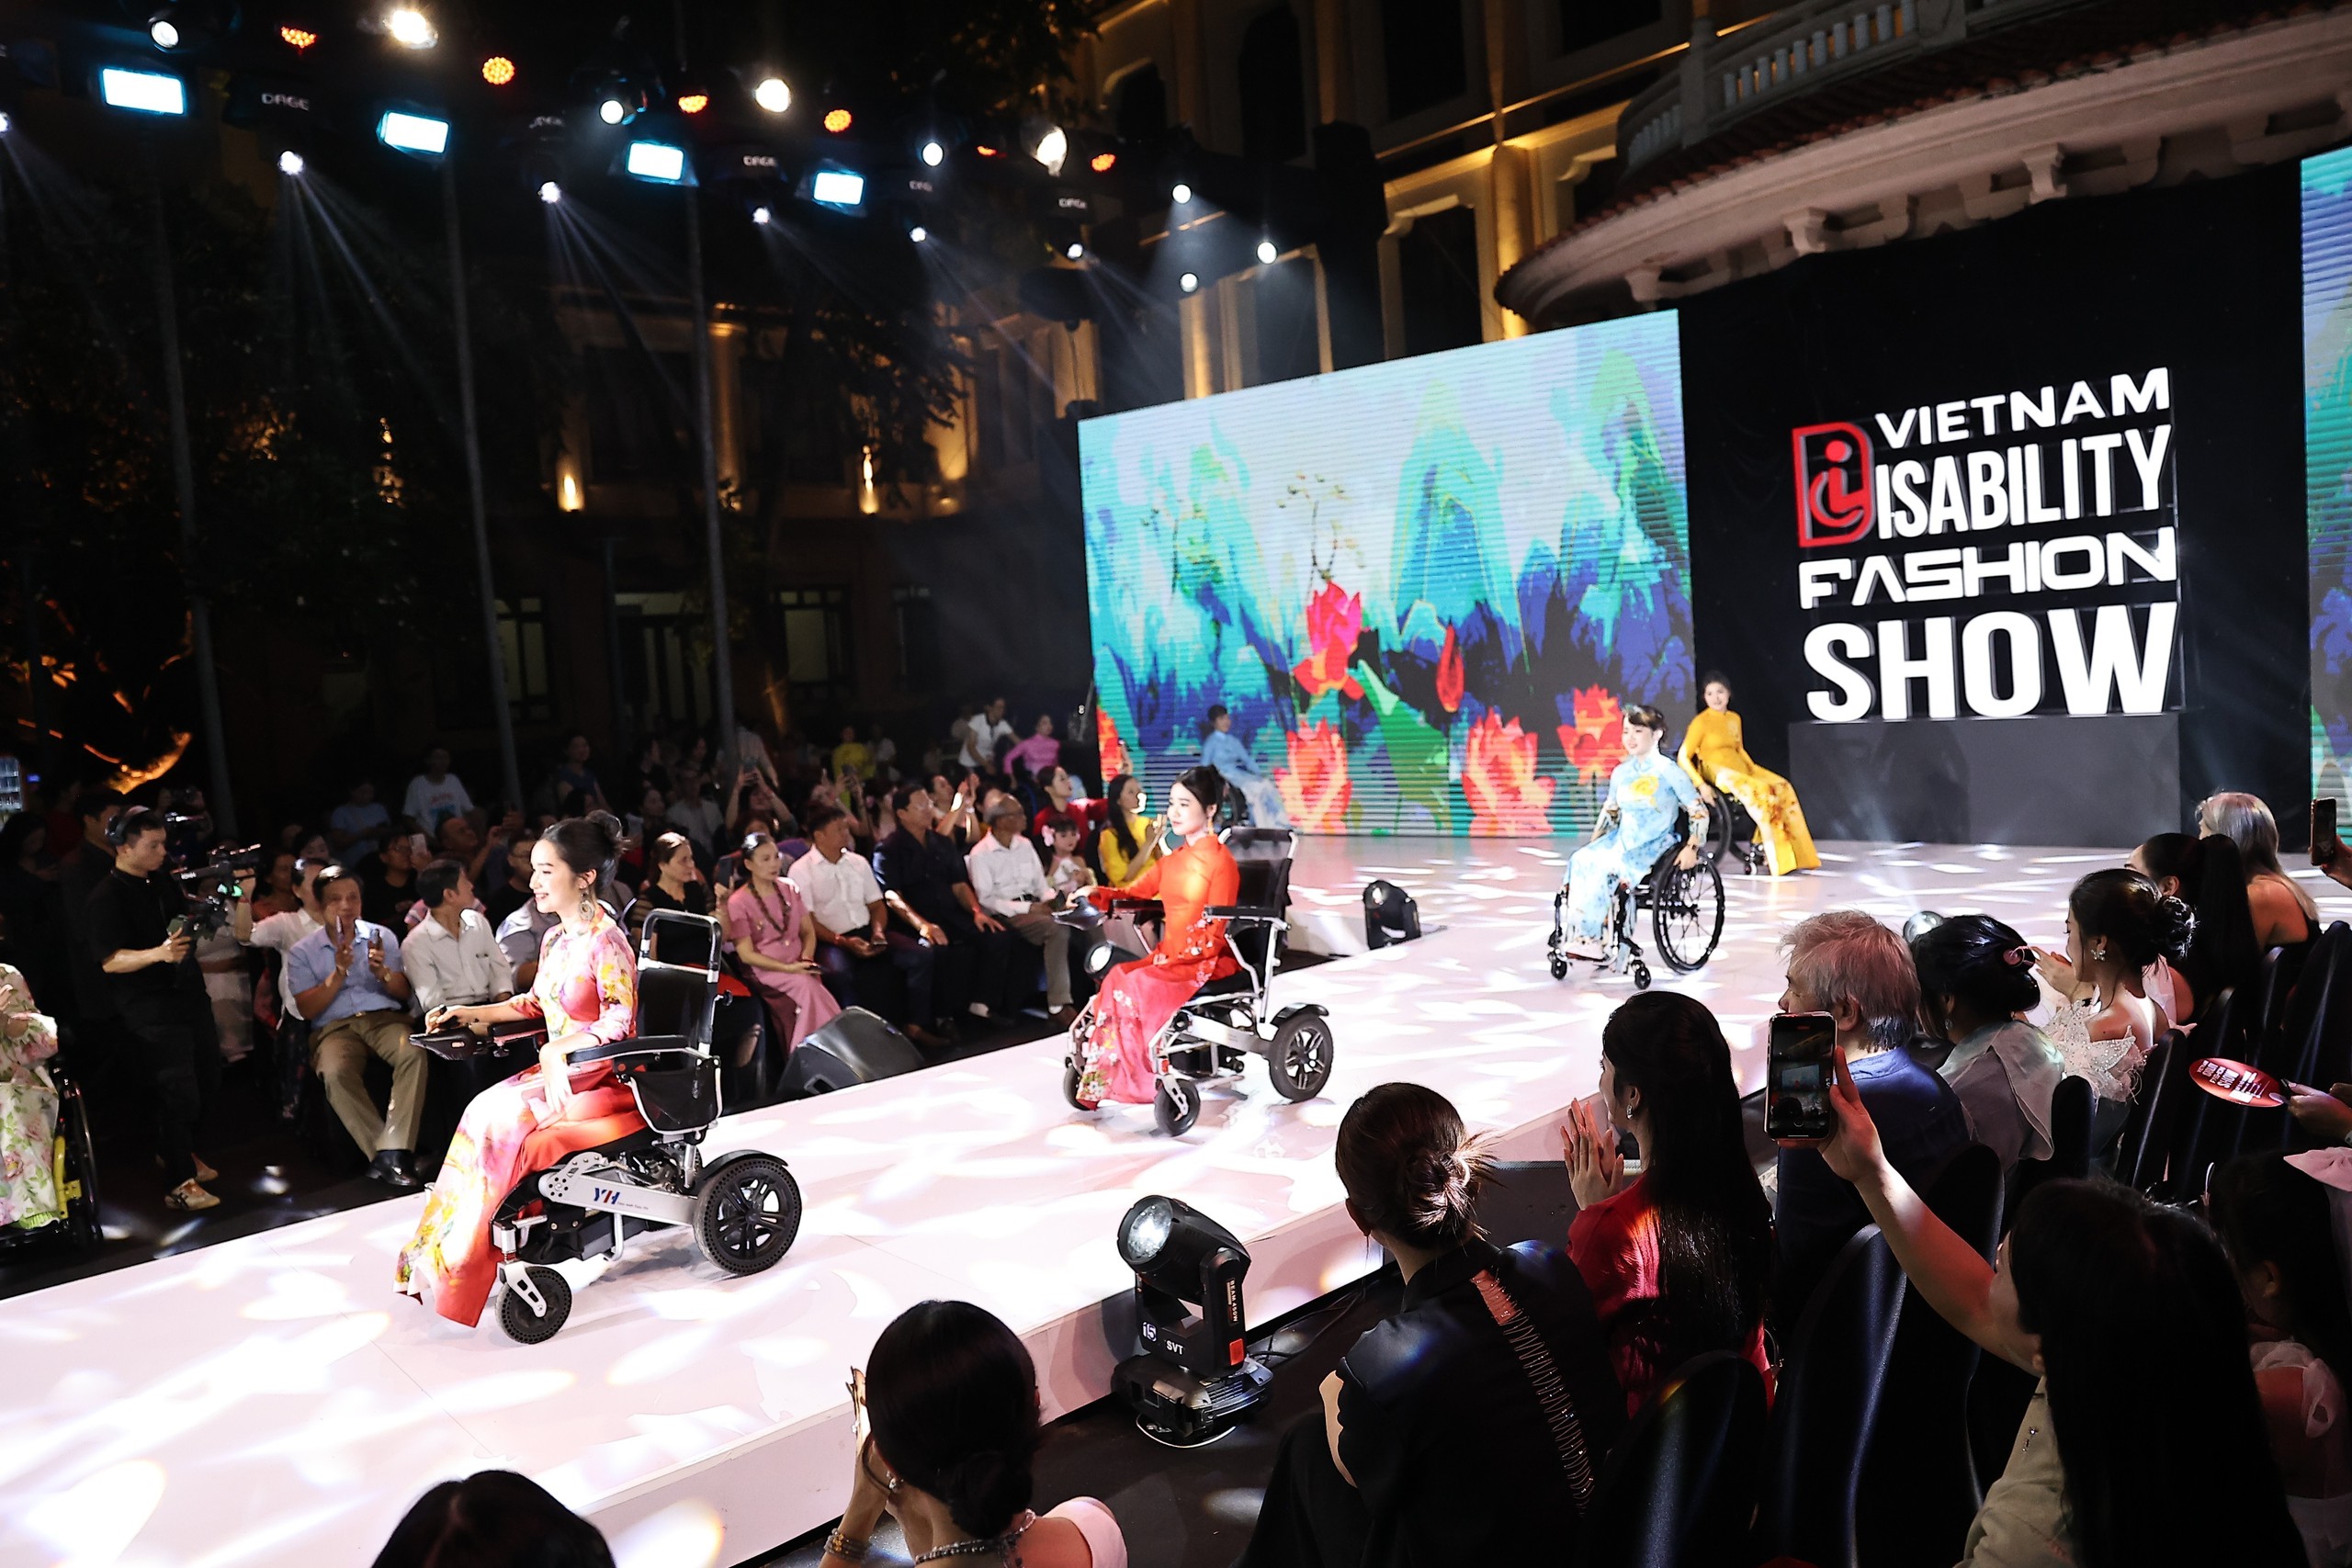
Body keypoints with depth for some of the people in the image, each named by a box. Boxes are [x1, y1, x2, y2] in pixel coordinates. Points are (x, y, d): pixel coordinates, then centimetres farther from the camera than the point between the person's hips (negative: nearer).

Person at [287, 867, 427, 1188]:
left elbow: (403, 994, 9)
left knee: (414, 1053, -34)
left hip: (385, 1017, 1)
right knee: (335, 1073, -36)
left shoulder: (382, 936, 15)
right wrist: (339, 973, -11)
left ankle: (393, 1150, -39)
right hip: (334, 1027, -1)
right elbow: (307, 1009, 1)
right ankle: (382, 1154, -35)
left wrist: (383, 973, -12)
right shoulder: (302, 952, 11)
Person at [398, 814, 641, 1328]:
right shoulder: (555, 938, 9)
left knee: (497, 1122, -20)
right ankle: (445, 1255, -10)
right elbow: (535, 1002, 23)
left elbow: (619, 1022, -21)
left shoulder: (606, 941, -16)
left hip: (605, 1078, -8)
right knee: (485, 1115, -13)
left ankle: (461, 1263, -7)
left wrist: (558, 1048, -30)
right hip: (559, 1071, 8)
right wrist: (470, 1013, 16)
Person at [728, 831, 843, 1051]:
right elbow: (747, 955, -8)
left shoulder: (789, 888, 9)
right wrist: (788, 968, -17)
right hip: (765, 970, -4)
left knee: (810, 985, -29)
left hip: (798, 967, 4)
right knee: (806, 985, -32)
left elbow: (808, 932, 13)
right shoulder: (738, 902, -6)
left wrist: (806, 960, -8)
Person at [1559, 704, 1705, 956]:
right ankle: (1580, 934, -25)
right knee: (1580, 860, -23)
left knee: (1604, 866, -31)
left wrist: (1691, 848, -16)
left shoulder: (1669, 772, -7)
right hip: (1622, 839, 6)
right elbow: (1609, 812, 20)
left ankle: (1592, 938, -24)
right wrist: (1593, 843, 11)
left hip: (1654, 845, -5)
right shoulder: (1621, 772, 10)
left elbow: (1699, 812, -5)